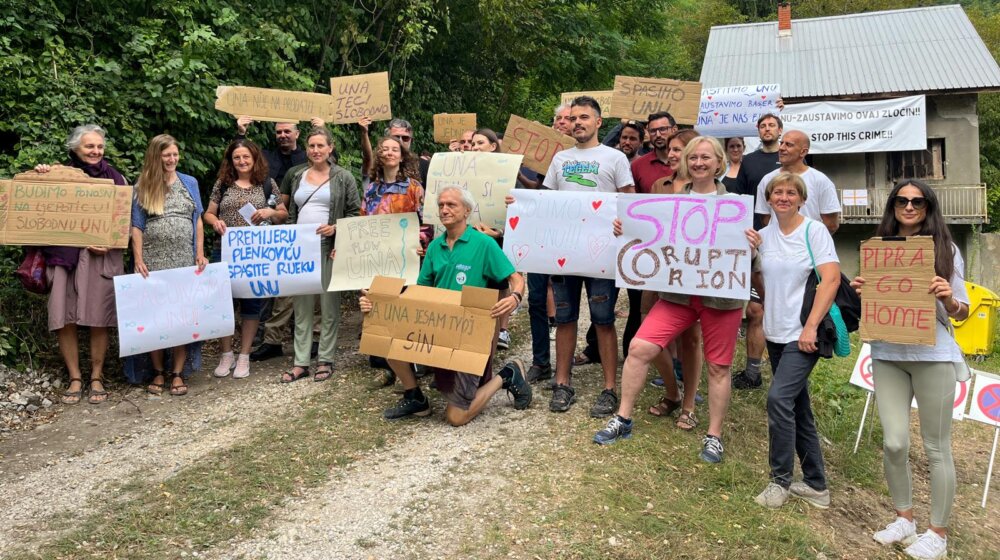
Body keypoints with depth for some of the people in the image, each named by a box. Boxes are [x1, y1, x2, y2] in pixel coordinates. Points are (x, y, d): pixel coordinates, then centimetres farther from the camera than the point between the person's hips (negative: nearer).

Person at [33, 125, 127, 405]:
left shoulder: (114, 178, 6)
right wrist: (40, 177, -4)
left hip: (100, 257, -1)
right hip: (64, 255, 1)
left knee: (98, 319, 0)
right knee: (63, 319, -2)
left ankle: (97, 377, 13)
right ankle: (74, 378, 11)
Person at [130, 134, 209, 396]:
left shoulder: (190, 183, 10)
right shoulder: (142, 187, 4)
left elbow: (197, 221, 10)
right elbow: (136, 227, 2)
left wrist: (200, 255, 1)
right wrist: (138, 260, -7)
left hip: (184, 260, 1)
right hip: (153, 261, -1)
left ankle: (178, 373, 9)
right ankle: (158, 372, 13)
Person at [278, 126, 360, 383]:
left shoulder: (343, 177, 2)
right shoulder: (294, 174, 12)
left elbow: (356, 213, 1)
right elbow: (285, 208, 21)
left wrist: (336, 228, -13)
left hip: (328, 247, -3)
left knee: (329, 304, 1)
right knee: (301, 305, 6)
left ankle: (325, 360, 11)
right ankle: (300, 362, 12)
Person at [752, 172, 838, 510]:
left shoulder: (814, 231, -5)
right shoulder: (763, 235, 9)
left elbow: (831, 279, -14)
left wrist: (811, 326, -18)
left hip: (803, 334, -6)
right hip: (775, 333, 6)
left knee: (779, 397, -17)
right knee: (797, 406, 12)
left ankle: (781, 479, -1)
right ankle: (815, 484, 23)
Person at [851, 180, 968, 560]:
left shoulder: (945, 250, 2)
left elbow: (962, 313, 4)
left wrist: (949, 298, -17)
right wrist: (860, 292, -5)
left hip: (934, 356, -2)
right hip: (887, 356, 2)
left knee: (936, 447, 6)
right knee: (894, 443, 1)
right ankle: (903, 519, 24)